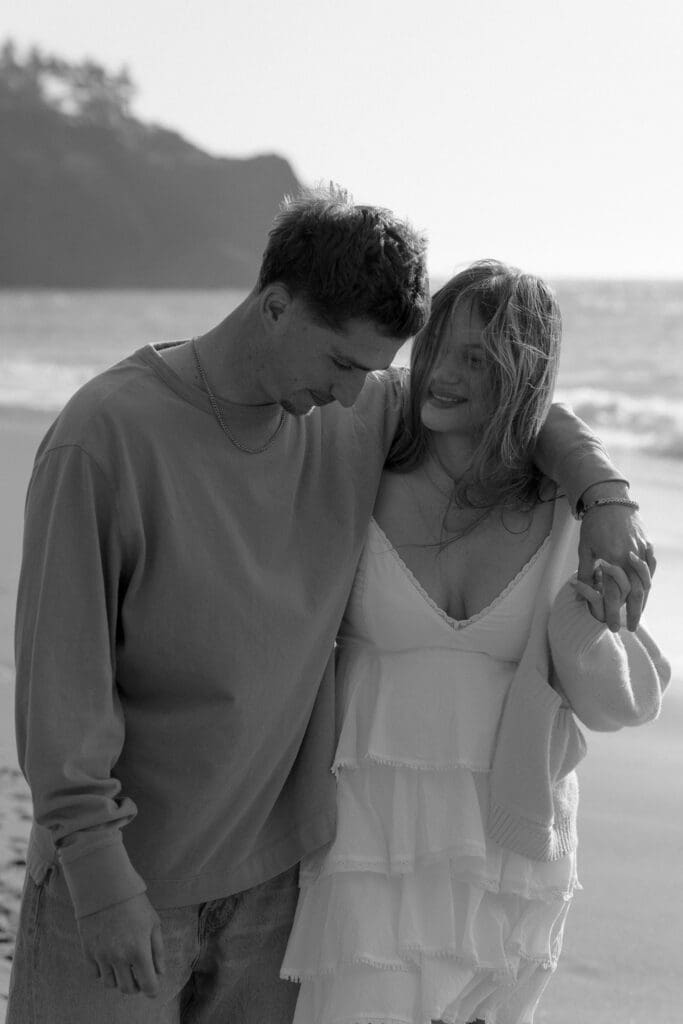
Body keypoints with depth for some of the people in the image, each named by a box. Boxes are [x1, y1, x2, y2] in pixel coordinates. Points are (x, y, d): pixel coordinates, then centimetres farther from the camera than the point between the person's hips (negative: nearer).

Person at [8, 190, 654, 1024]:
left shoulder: (356, 413, -2)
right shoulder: (107, 433, -19)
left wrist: (603, 495, -3)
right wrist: (99, 872, -19)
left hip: (271, 864, 5)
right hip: (124, 868, -5)